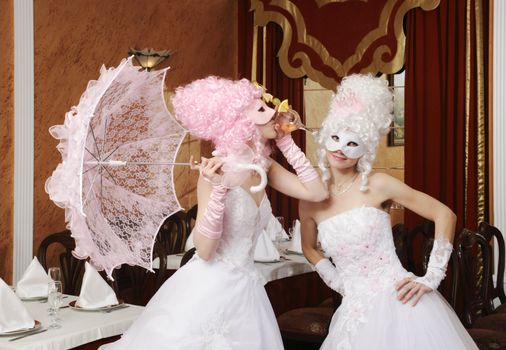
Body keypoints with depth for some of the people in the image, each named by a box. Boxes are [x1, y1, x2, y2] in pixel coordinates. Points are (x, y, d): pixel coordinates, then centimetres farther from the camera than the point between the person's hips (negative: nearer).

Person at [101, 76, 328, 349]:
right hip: (207, 289, -6)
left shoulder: (263, 165, 1)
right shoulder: (217, 169, -17)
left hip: (244, 288, 6)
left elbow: (318, 193, -1)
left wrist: (287, 143, -1)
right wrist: (219, 189, -32)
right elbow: (205, 250, -20)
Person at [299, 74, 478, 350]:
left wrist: (431, 278, -6)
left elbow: (445, 215, -4)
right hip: (355, 313, 4)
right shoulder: (310, 200, 3)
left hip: (399, 304, -3)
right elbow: (309, 248, 21)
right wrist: (339, 283, 8)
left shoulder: (378, 185, -8)